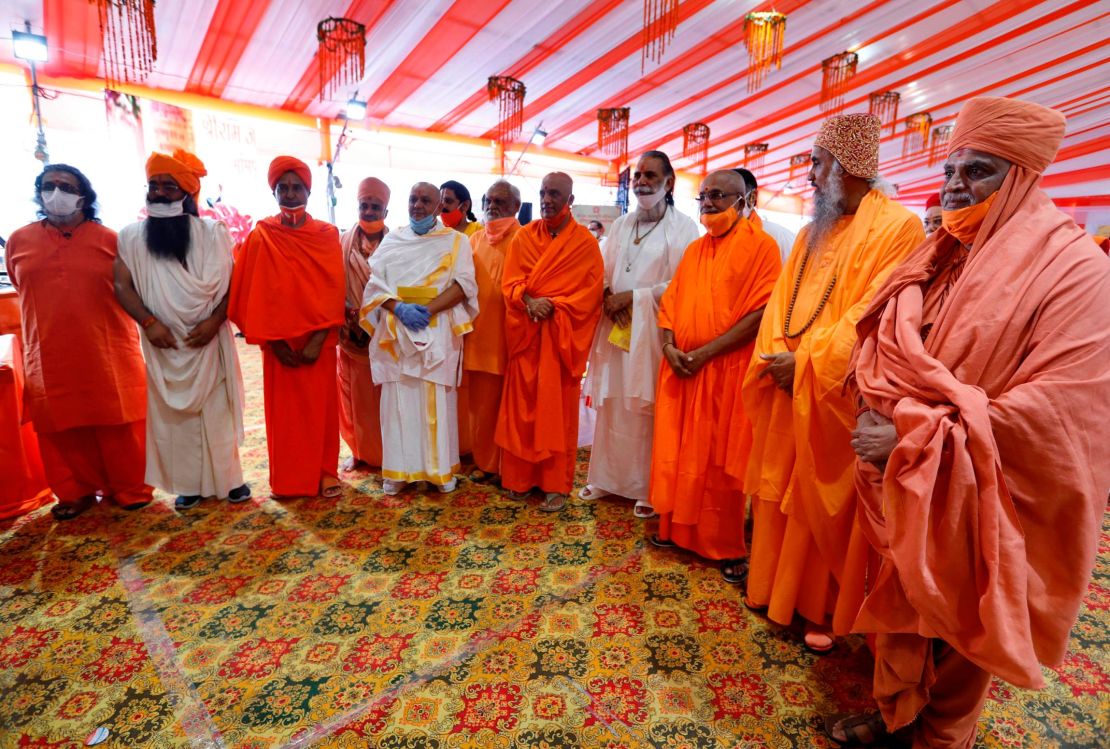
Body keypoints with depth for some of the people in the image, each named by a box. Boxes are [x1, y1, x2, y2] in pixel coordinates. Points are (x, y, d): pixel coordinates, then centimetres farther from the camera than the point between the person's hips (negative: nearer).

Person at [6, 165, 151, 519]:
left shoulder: (109, 239, -1)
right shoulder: (19, 241, 8)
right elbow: (23, 293, 19)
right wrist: (51, 324, 16)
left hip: (109, 354, -3)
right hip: (50, 358, 3)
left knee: (119, 424, 3)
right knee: (62, 427, 9)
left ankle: (130, 489, 17)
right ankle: (77, 491, 24)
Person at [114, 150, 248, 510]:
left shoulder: (212, 232, 0)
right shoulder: (132, 236, 5)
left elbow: (232, 283, -3)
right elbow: (123, 285, 2)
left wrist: (215, 320, -16)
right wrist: (148, 322, -12)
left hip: (209, 341, -2)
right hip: (164, 344, 2)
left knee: (218, 410, 4)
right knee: (173, 412, 7)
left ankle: (229, 478, 16)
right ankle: (188, 484, 20)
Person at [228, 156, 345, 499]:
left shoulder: (327, 234, 2)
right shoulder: (261, 235, 3)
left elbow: (334, 290, -5)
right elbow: (255, 292, -1)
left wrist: (318, 338, -14)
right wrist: (273, 341, -8)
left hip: (318, 339, 0)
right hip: (278, 341, 0)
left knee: (321, 406, 5)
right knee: (283, 408, 7)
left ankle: (325, 472, 19)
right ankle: (287, 479, 20)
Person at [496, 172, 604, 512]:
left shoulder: (584, 241, 1)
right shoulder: (523, 236, 10)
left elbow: (590, 291, -5)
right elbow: (510, 281, 5)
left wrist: (552, 305, -15)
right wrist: (530, 301, -15)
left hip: (562, 336, -3)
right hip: (525, 332, 3)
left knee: (558, 409, 1)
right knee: (522, 406, 6)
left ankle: (557, 484, 11)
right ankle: (520, 476, 19)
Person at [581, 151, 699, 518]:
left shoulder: (683, 227, -2)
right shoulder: (621, 225, 14)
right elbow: (604, 272, 15)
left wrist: (633, 297, -12)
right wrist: (607, 296, -7)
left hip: (654, 331, -5)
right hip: (616, 326, 5)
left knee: (650, 410, 0)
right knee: (613, 405, 9)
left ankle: (650, 488, 14)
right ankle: (608, 476, 23)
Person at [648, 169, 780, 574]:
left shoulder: (761, 246, -4)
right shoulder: (694, 250, 15)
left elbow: (760, 314, -13)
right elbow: (670, 303, 12)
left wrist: (706, 353, -17)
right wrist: (669, 347, -6)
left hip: (728, 370, -5)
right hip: (681, 368, 6)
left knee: (722, 459, 3)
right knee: (678, 452, 11)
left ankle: (728, 546, 19)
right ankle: (676, 526, 28)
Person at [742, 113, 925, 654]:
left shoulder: (898, 228, -10)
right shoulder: (813, 233, 13)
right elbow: (781, 303, 9)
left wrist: (806, 363, -18)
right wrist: (777, 356, -7)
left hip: (836, 396, -7)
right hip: (789, 387, 7)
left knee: (826, 502, 5)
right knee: (781, 492, 14)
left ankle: (826, 608, 25)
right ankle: (779, 587, 33)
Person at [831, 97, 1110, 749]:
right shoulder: (937, 256, 5)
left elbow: (1056, 408, -21)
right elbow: (882, 344, 6)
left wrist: (913, 436, -24)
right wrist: (879, 410, -14)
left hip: (979, 499, -5)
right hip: (907, 483, 5)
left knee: (960, 620, 15)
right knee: (900, 600, 18)